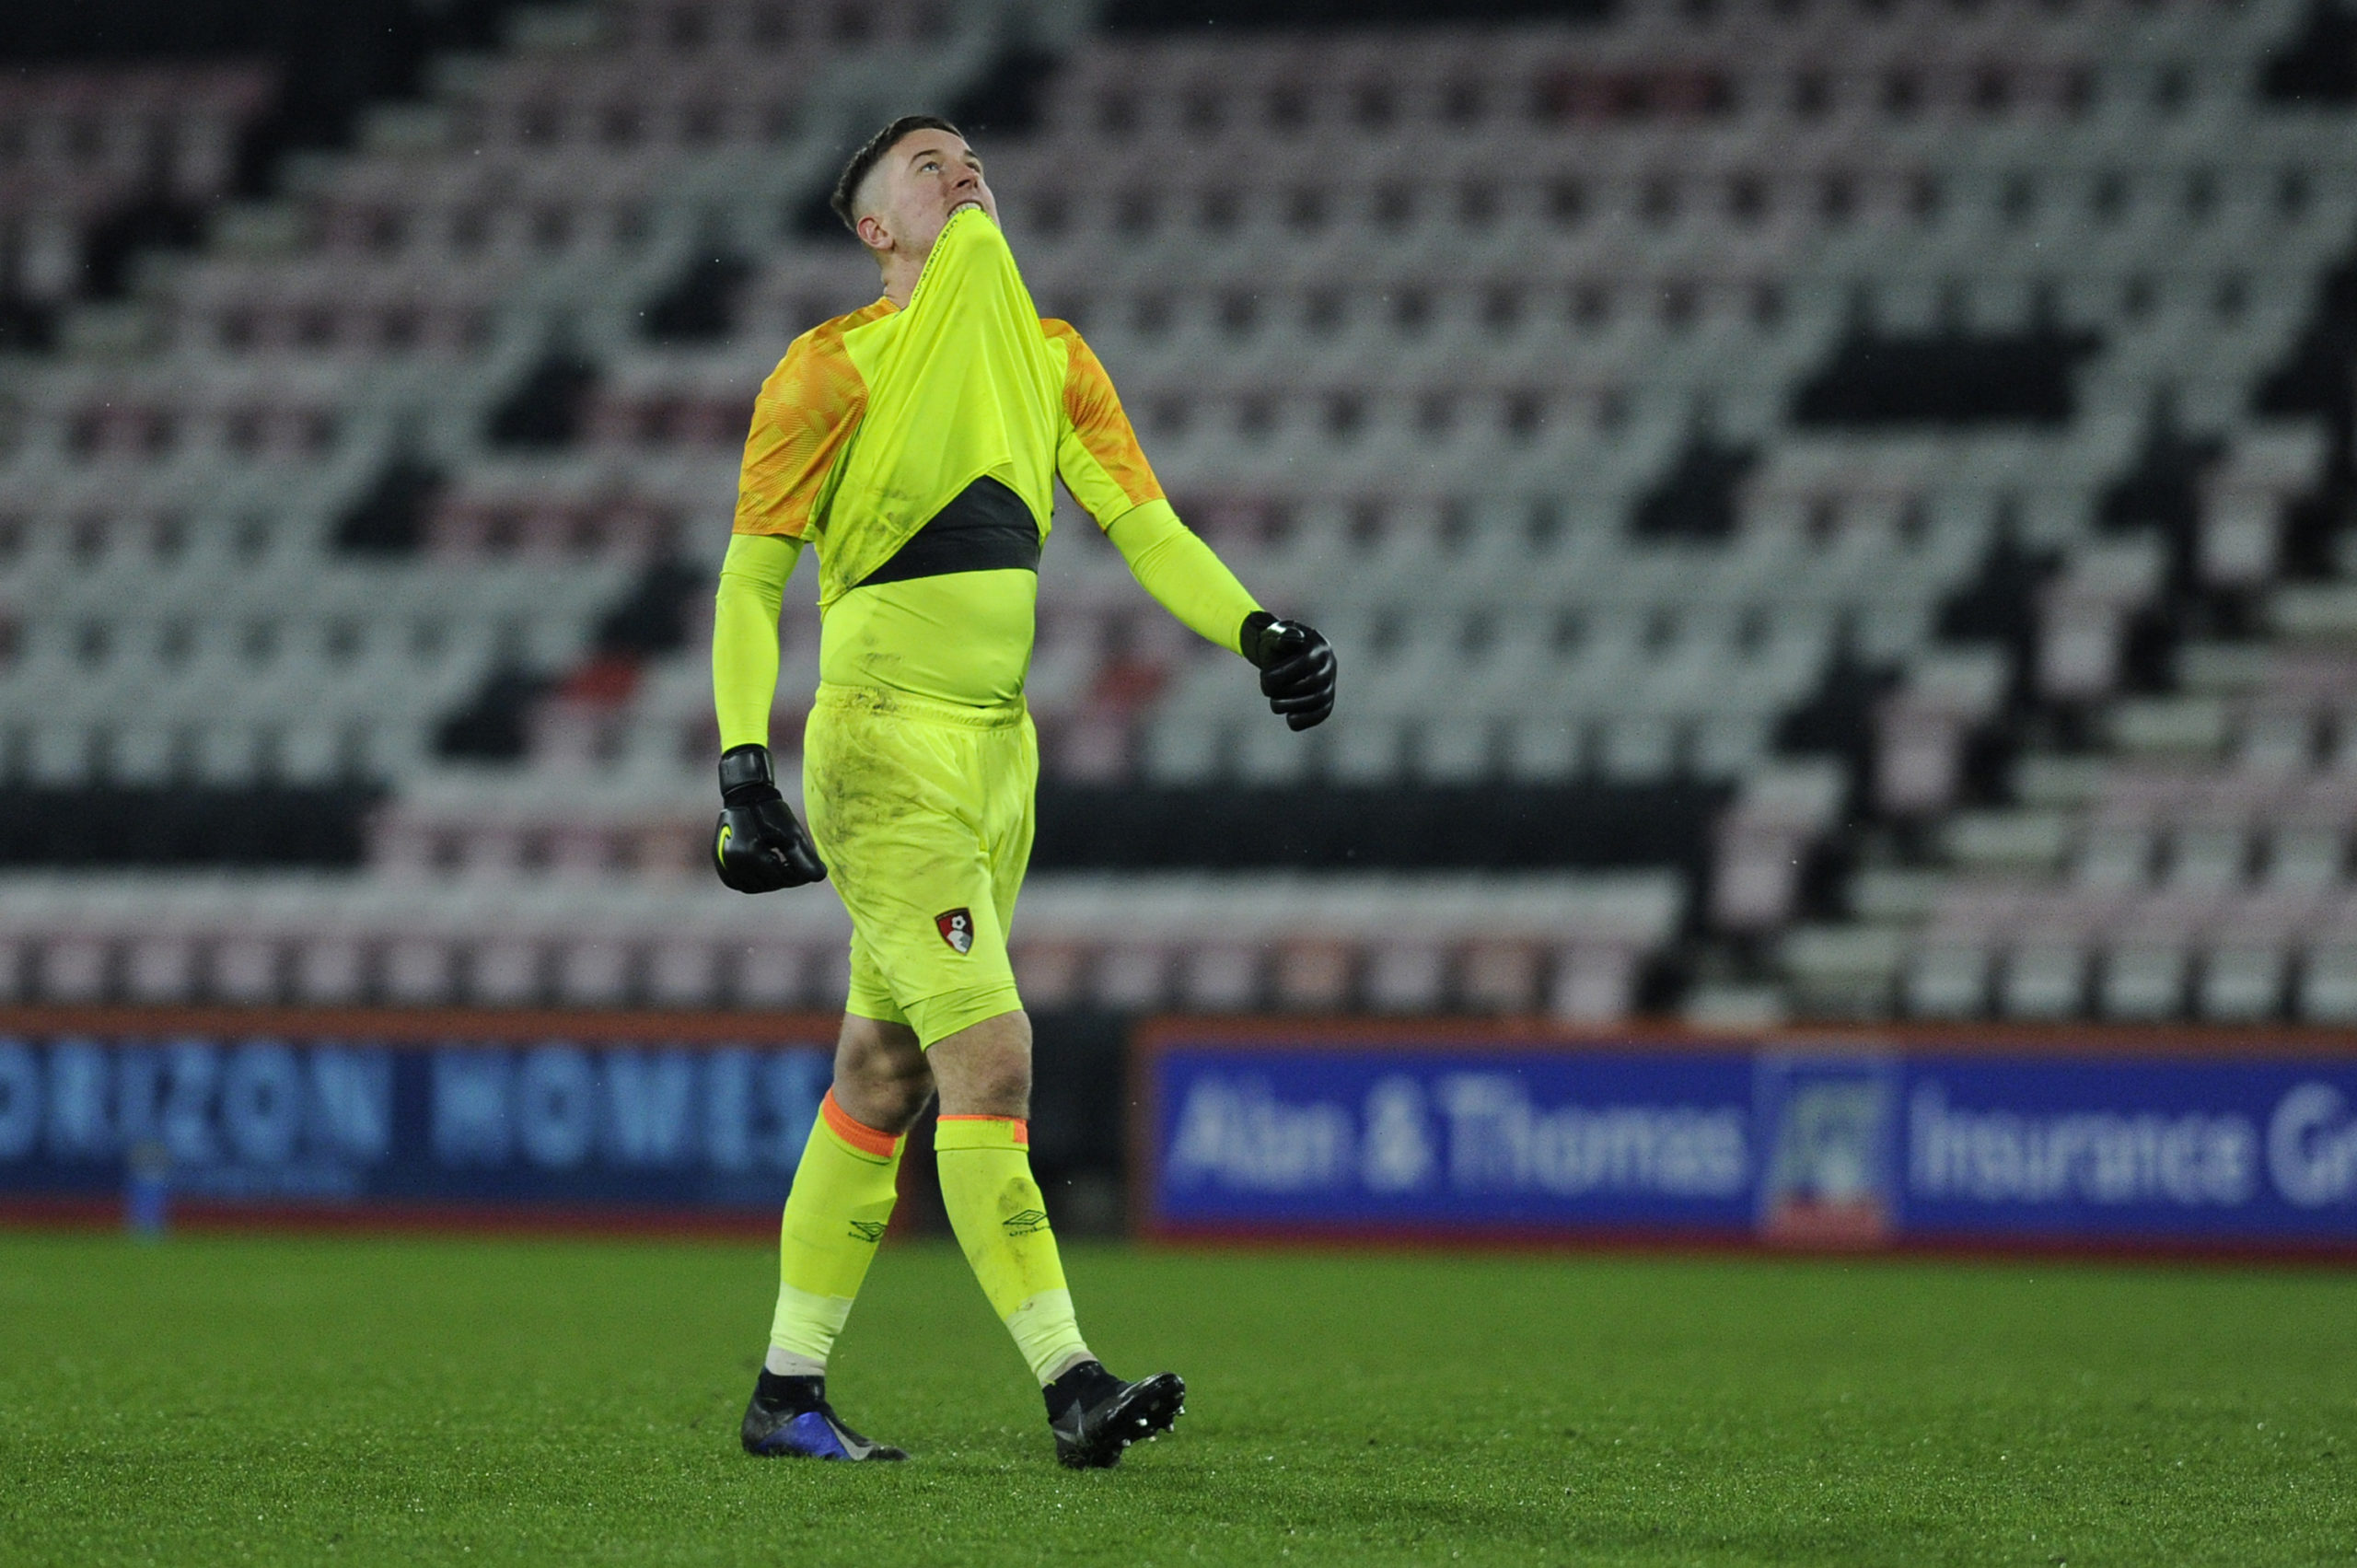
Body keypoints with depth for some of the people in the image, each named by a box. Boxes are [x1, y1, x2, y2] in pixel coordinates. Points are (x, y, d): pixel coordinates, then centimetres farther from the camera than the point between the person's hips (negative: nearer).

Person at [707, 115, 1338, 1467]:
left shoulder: (1050, 357, 13)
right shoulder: (838, 366, -5)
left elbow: (1144, 525, 7)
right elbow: (751, 575, -4)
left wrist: (1258, 631, -11)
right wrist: (746, 767, -12)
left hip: (998, 747, 7)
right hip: (886, 744, -7)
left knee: (887, 1077, 10)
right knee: (991, 1057, -15)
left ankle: (789, 1393, 17)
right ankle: (1071, 1384, -20)